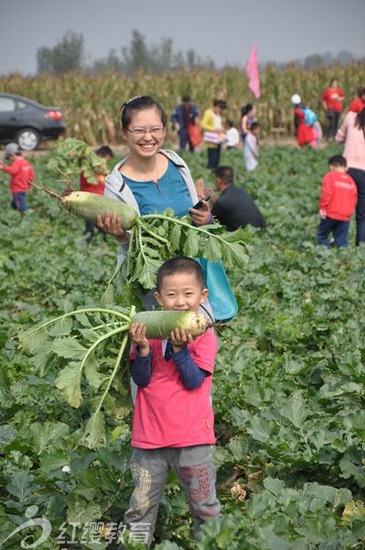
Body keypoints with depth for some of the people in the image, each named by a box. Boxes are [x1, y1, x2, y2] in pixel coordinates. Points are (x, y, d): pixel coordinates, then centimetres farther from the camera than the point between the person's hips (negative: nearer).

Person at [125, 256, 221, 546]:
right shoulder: (150, 332, 1)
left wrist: (180, 348, -26)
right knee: (141, 506, 15)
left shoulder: (205, 337, -7)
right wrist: (143, 348, -21)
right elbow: (141, 380, -5)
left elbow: (193, 381, -16)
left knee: (205, 506, 11)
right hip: (149, 435, 2)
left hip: (191, 438, -2)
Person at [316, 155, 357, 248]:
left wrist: (322, 207, -6)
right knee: (342, 241, 6)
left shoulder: (330, 176, -4)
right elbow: (354, 199, 10)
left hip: (331, 214, -4)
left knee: (322, 236, 9)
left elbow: (326, 194, -14)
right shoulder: (351, 180, 10)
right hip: (345, 216, 4)